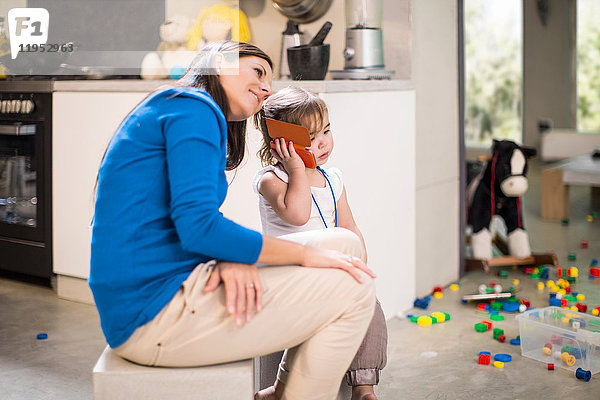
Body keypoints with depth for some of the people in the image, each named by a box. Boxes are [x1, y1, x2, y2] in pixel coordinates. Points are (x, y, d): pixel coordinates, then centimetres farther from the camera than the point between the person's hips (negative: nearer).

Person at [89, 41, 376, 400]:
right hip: (154, 312, -10)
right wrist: (304, 253, -11)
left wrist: (229, 260, -9)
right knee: (353, 290, -10)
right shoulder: (193, 108, -9)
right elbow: (199, 226, -20)